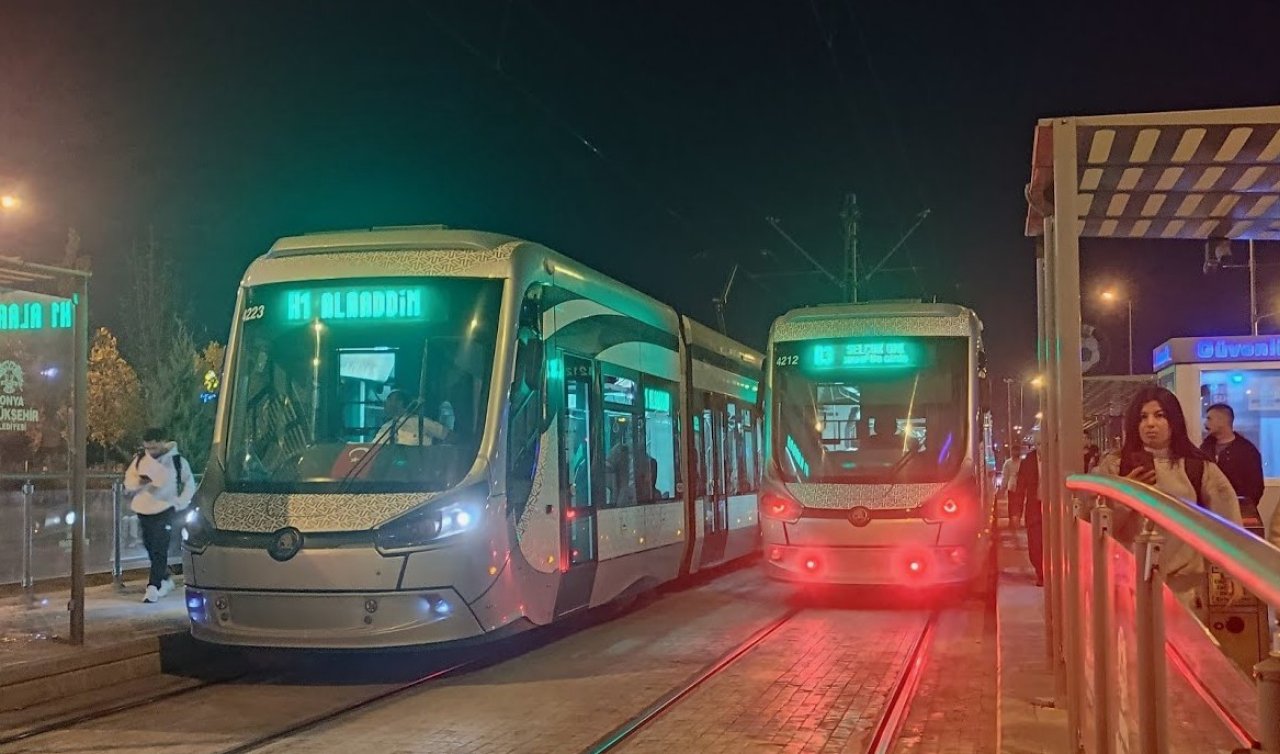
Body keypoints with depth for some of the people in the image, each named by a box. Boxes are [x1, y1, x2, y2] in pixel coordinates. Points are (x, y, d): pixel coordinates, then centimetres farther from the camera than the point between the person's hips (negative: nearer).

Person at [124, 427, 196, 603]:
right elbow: (128, 482, 6)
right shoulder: (139, 459, 3)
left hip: (165, 511, -4)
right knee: (151, 549, 12)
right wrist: (139, 481, -16)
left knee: (160, 550, -12)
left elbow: (189, 484, 7)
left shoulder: (177, 461, -4)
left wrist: (180, 504, -4)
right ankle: (165, 580, 29)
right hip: (143, 510, 4)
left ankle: (153, 587, -14)